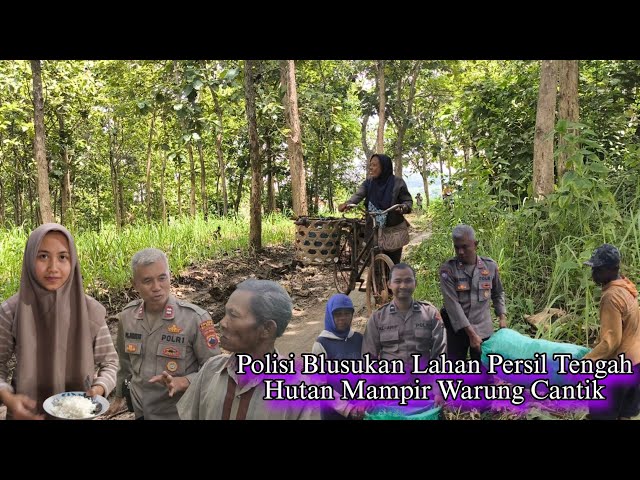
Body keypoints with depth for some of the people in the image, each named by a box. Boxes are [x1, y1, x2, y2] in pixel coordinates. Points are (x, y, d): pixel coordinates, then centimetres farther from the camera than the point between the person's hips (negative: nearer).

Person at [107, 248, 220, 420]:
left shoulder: (196, 318, -20)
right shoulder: (126, 316, -4)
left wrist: (182, 382, -28)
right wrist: (119, 396, 21)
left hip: (180, 413, -4)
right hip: (140, 411, 4)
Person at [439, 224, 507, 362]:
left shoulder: (490, 266, -2)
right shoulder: (447, 269, -12)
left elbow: (498, 293, 15)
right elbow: (452, 304, -18)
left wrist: (502, 316, 3)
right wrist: (470, 333, -21)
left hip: (483, 329, 2)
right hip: (457, 329, -2)